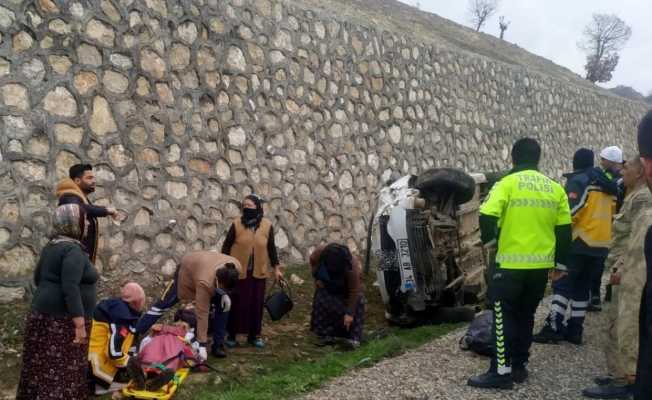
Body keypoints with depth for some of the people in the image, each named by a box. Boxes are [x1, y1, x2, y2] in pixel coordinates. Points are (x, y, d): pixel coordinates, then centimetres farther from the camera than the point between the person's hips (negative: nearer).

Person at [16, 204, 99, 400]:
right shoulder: (73, 250, -17)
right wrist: (80, 325, -26)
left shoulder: (52, 246, 13)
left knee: (42, 367, 13)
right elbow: (70, 288, -25)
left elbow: (38, 277, 23)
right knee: (62, 371, -6)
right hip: (62, 321, -9)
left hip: (44, 315, 9)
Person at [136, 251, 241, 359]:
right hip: (186, 270, -5)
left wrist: (224, 293, -18)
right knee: (164, 304, 0)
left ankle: (218, 345, 2)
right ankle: (135, 333, 12)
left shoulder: (236, 267, -33)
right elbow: (202, 314, -44)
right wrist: (202, 345, -43)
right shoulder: (205, 282, -47)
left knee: (223, 305, -9)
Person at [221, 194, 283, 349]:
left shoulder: (267, 225, -2)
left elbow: (271, 248, 6)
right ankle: (232, 335, 16)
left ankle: (254, 335, 20)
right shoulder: (236, 224, -6)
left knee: (256, 304, 7)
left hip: (258, 273, 2)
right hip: (238, 272, -2)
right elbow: (226, 246, 0)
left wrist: (276, 268, 5)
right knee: (237, 304, 3)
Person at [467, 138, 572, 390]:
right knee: (525, 315, 16)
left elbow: (487, 216, -19)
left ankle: (501, 372, 1)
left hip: (511, 263, -5)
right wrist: (560, 261, 19)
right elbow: (564, 229, 10)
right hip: (541, 265, 5)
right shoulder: (555, 188, 8)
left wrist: (489, 239, 0)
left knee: (504, 317, 1)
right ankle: (519, 367, 23)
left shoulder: (508, 183, -8)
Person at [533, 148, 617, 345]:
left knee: (562, 283, -5)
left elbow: (570, 211, -18)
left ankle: (553, 328, -10)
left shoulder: (578, 181, -7)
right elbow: (612, 211, 19)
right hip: (601, 244, 7)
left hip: (580, 242, -7)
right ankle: (575, 330, 15)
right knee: (583, 286, 13)